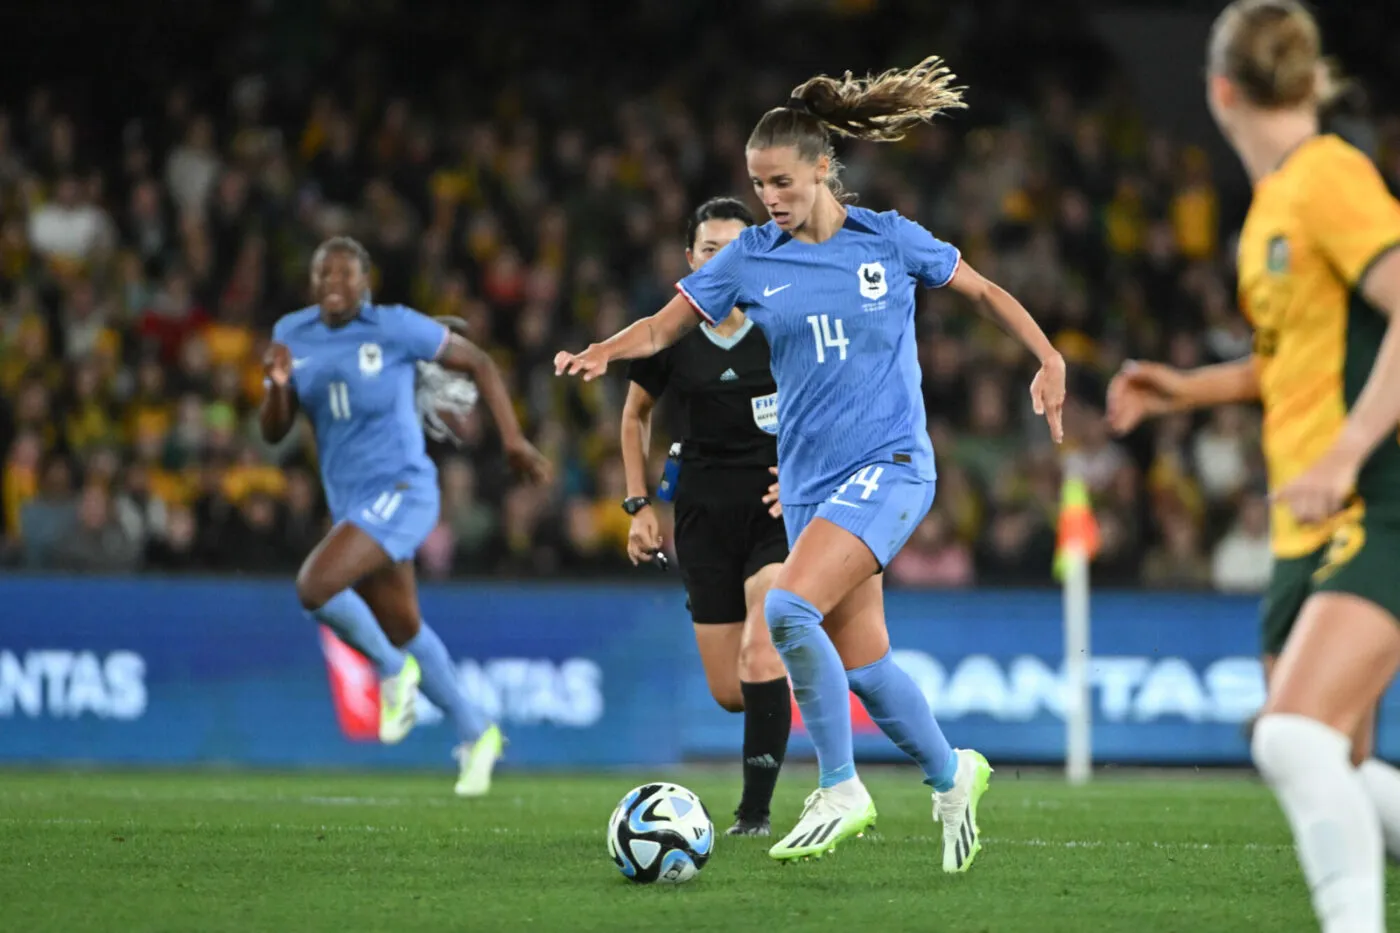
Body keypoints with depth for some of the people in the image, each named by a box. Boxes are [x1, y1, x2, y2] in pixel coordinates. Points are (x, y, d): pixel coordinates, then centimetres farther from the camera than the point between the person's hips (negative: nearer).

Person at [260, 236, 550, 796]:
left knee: (314, 587, -24)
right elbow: (274, 432, 5)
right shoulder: (293, 334, 4)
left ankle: (393, 670, 1)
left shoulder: (396, 328, -11)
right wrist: (278, 384, -15)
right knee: (402, 629, 16)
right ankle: (475, 735, 34)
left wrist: (513, 440, -5)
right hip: (349, 502, 7)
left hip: (401, 491, -7)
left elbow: (478, 364, 0)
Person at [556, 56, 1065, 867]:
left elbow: (984, 290, 11)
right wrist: (602, 353, -16)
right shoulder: (752, 259, 4)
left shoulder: (892, 241, -2)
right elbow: (666, 325, 4)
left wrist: (1050, 359, 1)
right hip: (810, 480, 4)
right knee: (861, 661, 4)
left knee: (789, 609, -25)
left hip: (890, 465, -4)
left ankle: (841, 791, -12)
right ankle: (952, 776, 30)